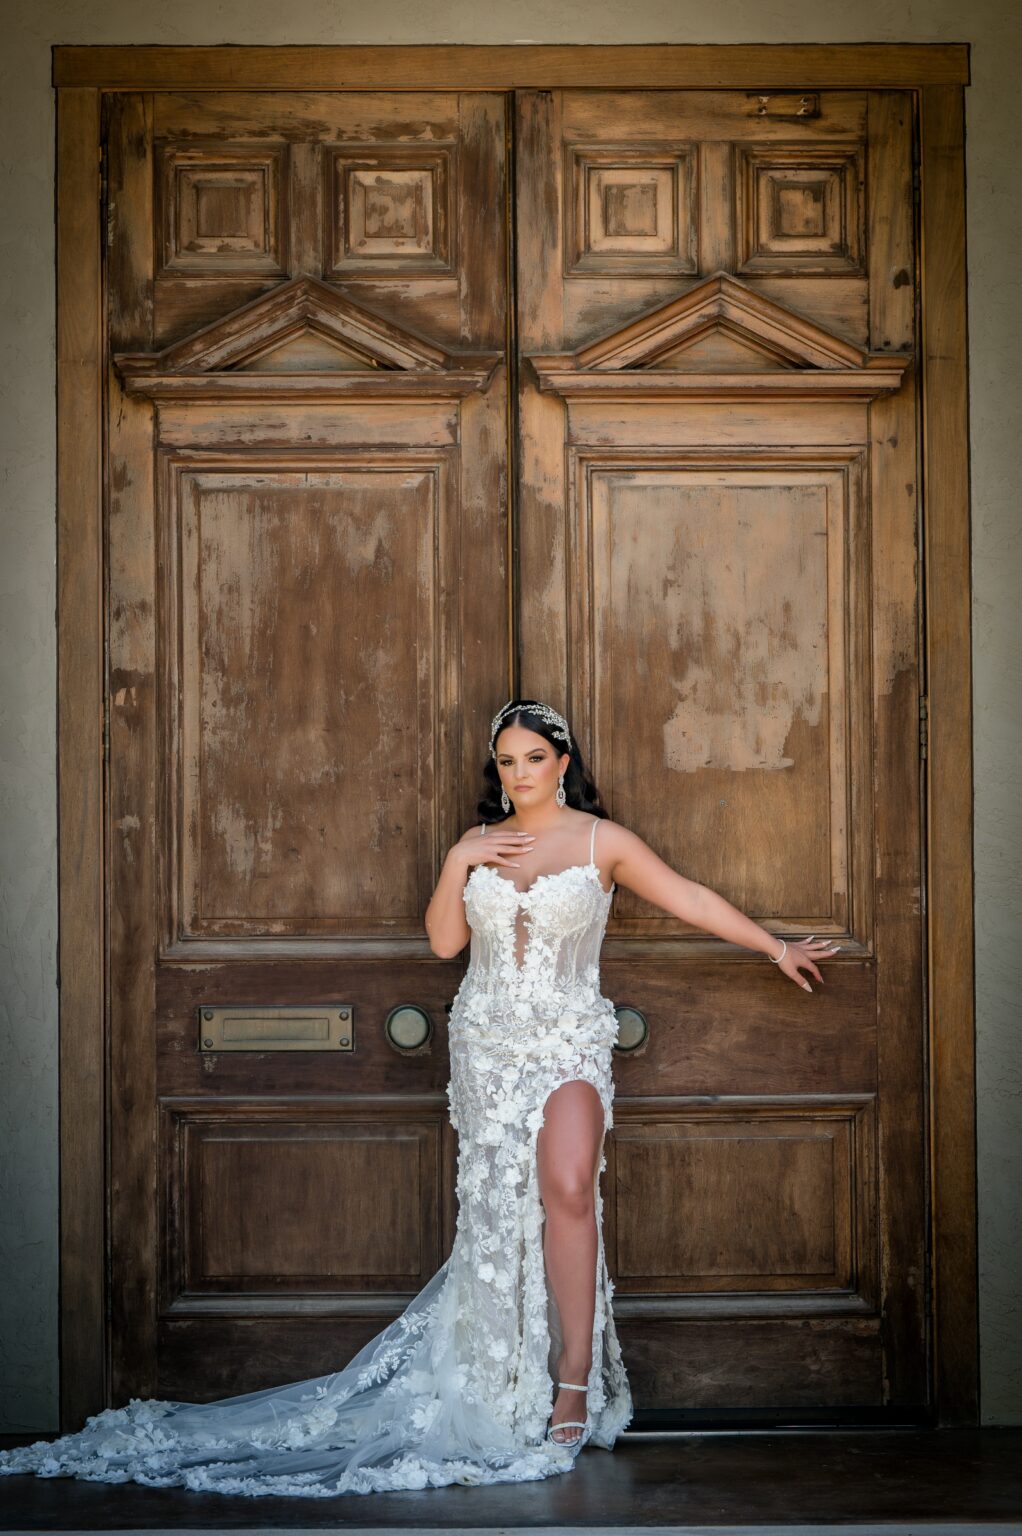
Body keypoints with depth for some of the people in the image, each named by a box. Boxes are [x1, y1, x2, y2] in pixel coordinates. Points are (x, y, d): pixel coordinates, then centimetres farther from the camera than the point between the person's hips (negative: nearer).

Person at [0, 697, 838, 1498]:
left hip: (569, 1042, -3)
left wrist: (779, 948, -1)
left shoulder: (602, 841, 1)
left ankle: (573, 1383, -16)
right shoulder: (479, 843, 12)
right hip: (486, 1044, 4)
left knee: (566, 1189, -23)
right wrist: (458, 866, -5)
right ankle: (509, 1383, 14)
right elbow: (443, 939, 8)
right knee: (498, 1205, 3)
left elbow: (691, 897, 1)